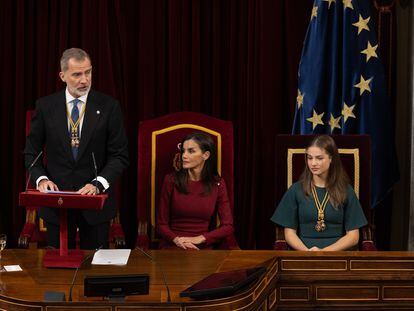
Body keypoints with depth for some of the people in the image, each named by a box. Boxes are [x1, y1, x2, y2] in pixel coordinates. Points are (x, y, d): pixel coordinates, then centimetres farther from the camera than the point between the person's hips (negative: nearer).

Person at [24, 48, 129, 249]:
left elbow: (120, 155, -3)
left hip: (96, 203, -1)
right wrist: (41, 178, -10)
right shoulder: (45, 106, 1)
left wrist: (98, 184, -17)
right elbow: (31, 151, 7)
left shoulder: (109, 107, -3)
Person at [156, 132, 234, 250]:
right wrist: (177, 240, -16)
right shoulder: (171, 180, 1)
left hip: (202, 247, 1)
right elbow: (161, 224, 3)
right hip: (172, 245, -1)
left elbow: (228, 227, 1)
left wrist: (199, 238, -11)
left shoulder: (217, 184, 4)